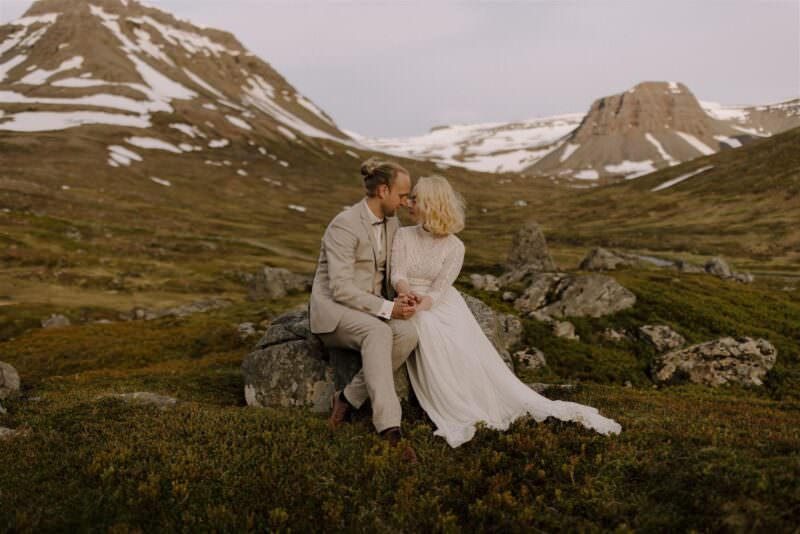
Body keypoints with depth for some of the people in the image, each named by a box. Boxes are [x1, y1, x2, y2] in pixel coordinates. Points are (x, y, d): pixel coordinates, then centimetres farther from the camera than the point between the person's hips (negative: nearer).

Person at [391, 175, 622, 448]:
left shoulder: (454, 246, 0)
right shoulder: (403, 235, 6)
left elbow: (438, 289, -10)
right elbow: (397, 275, -7)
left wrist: (421, 303, -31)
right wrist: (408, 293, -30)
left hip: (443, 303, -1)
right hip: (412, 304, 1)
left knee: (472, 352, -22)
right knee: (432, 343, -34)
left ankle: (544, 408, -21)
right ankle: (456, 417, -36)